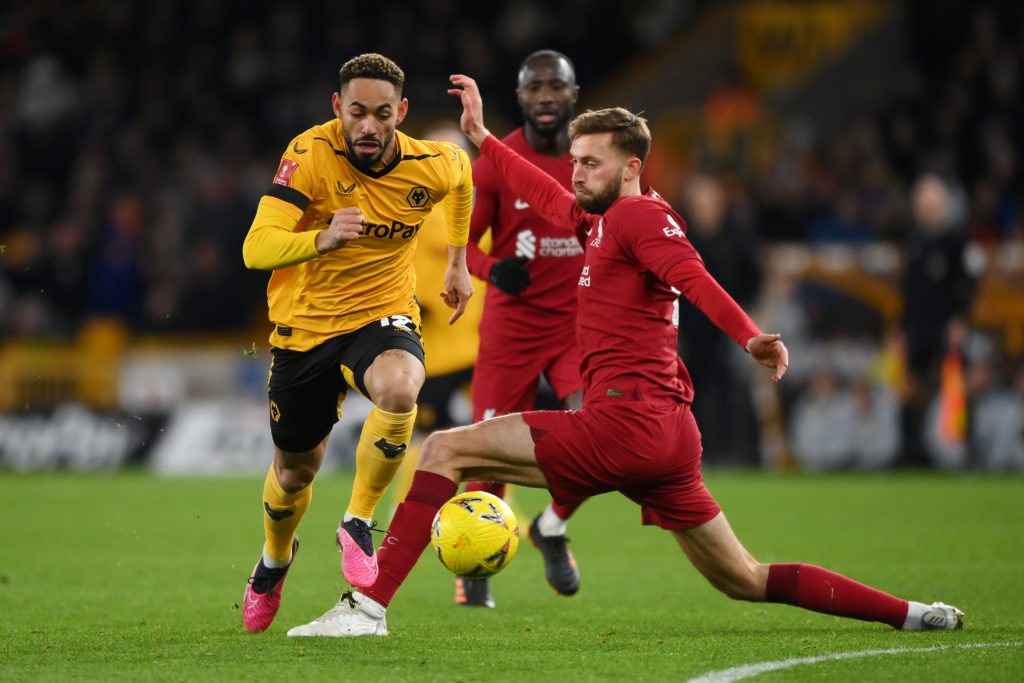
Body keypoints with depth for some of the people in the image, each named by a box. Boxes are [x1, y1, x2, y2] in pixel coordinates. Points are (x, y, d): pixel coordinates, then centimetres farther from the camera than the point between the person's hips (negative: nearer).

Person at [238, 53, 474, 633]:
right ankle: (276, 559, 50)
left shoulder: (433, 166, -13)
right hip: (305, 324, 0)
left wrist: (459, 263, 19)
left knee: (399, 389, -36)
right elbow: (256, 248, -32)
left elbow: (463, 172, 15)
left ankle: (359, 523, -15)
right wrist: (321, 241, -50)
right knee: (296, 469, 15)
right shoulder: (311, 155, -22)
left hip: (384, 318, 0)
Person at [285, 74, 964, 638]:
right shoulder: (604, 222, 23)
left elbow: (693, 277, -21)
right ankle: (910, 612, 11)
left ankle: (369, 605, -16)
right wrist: (482, 137, 48)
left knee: (444, 450, -8)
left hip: (625, 418, -10)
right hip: (670, 435, 10)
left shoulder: (639, 213, -3)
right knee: (745, 580, 14)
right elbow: (550, 196, 41)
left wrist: (751, 336, -37)